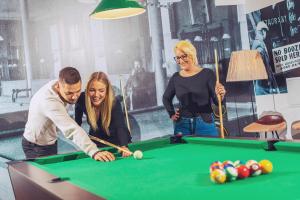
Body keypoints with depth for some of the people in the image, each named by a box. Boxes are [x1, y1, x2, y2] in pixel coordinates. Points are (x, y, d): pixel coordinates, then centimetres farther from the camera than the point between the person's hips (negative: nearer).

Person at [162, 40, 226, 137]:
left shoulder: (207, 73, -5)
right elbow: (166, 98, 21)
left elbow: (217, 102, -7)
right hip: (182, 125, 2)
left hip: (205, 124, -2)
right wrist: (171, 114, 10)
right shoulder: (176, 77, 3)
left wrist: (220, 95, -27)